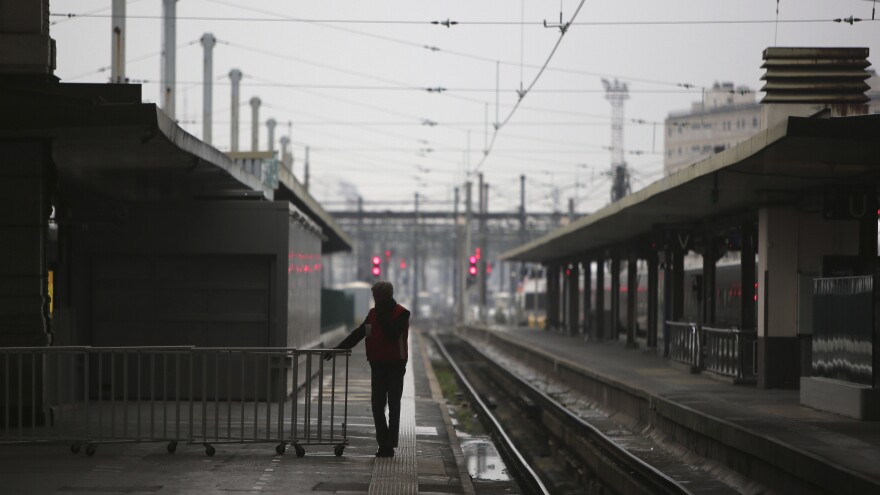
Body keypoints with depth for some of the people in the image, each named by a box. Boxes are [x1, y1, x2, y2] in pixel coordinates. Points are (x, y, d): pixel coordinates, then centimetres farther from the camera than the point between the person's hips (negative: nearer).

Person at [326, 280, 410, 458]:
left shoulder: (401, 314, -8)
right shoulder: (374, 313, 11)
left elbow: (392, 334, -23)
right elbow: (358, 334, 12)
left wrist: (382, 317, -17)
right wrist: (338, 349, 7)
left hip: (395, 366, -6)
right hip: (377, 365, 6)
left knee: (393, 406, 1)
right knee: (377, 405, 2)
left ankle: (389, 445, 4)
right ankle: (383, 444, 8)